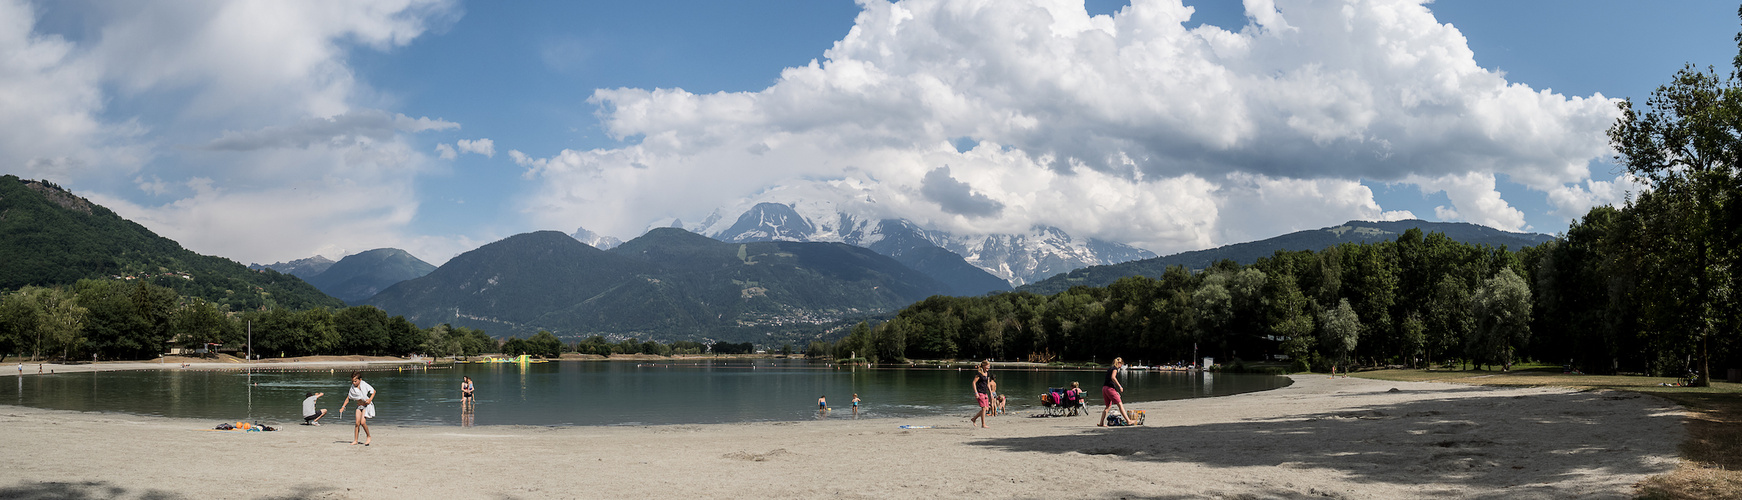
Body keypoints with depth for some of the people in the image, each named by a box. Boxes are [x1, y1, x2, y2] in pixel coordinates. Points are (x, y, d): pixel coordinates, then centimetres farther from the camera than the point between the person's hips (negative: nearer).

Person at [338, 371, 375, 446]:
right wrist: (343, 407, 0)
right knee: (357, 423, -1)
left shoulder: (364, 385, -12)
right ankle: (355, 440, 8)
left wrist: (370, 399, -16)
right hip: (359, 406, 5)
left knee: (362, 422, -18)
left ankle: (369, 436, 1)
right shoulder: (352, 388, -1)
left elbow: (374, 391, -2)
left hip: (367, 405, -5)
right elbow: (348, 398, 7)